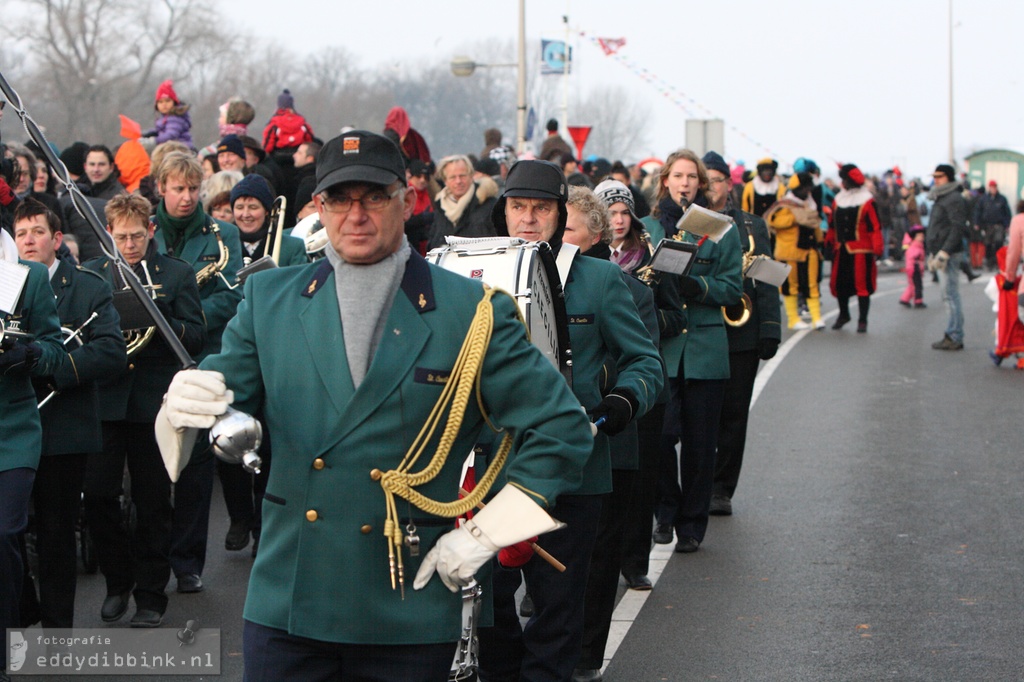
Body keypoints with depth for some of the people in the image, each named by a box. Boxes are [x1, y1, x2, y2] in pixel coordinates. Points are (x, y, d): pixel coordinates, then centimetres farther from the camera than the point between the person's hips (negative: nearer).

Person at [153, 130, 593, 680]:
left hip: (409, 617, -2)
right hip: (285, 610, 2)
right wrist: (184, 406, -18)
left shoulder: (471, 312, -2)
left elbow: (562, 432, 0)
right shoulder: (269, 298, 7)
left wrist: (483, 537, -6)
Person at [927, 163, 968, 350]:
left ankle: (955, 338, -9)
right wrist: (932, 254, 24)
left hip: (950, 255, -10)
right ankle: (953, 335, 14)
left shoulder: (954, 199, -12)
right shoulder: (941, 198, 20)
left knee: (950, 295, -10)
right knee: (949, 296, 11)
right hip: (940, 254, 10)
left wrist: (944, 253, -24)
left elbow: (958, 228, -20)